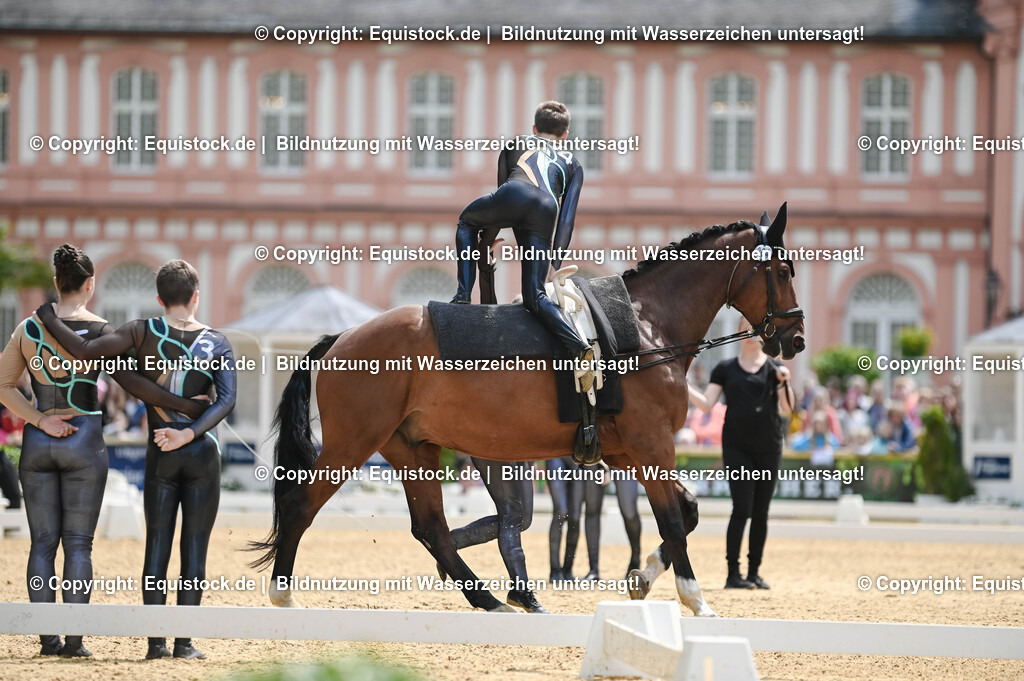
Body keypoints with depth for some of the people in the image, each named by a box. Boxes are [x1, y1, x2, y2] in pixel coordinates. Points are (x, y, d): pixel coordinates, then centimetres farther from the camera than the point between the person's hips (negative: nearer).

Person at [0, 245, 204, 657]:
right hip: (84, 443, -3)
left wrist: (40, 420, -4)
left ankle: (48, 639, 5)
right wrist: (186, 407, -13)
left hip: (37, 444, 3)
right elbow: (132, 382, -17)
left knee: (42, 542, 7)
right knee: (78, 543, 2)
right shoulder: (98, 331, -10)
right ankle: (74, 640, -2)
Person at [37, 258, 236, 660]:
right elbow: (226, 400, -12)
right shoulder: (217, 343, 1)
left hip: (160, 458, 0)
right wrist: (189, 434, -17)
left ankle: (155, 642, 2)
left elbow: (86, 352, -13)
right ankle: (184, 642, -1)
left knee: (157, 547, 6)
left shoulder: (144, 332, -3)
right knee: (195, 548, 2)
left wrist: (48, 320, 0)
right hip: (203, 454, 0)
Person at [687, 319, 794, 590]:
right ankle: (733, 573, -9)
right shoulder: (726, 369, 6)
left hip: (768, 448, 1)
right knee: (742, 509, -11)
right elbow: (706, 403, 0)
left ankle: (754, 572, 13)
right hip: (737, 447, -1)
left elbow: (787, 408, -4)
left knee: (760, 512, 6)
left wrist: (783, 382, -20)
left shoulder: (774, 368, 4)